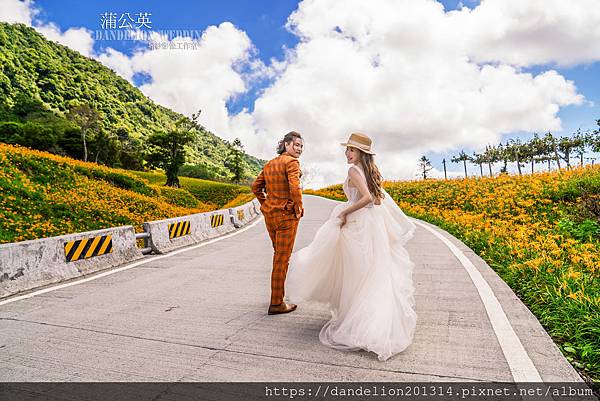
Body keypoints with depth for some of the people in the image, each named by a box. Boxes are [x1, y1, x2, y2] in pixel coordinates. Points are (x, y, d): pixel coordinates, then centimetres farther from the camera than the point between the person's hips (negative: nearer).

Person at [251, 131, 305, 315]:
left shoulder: (269, 164, 12)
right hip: (287, 214, -8)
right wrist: (299, 209, -13)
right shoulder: (291, 162, -12)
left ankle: (278, 292, 39)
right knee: (282, 258, 1)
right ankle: (276, 303, 10)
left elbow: (256, 186, 15)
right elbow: (295, 187, -26)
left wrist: (265, 204, 16)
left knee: (278, 254, 24)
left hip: (269, 214, 8)